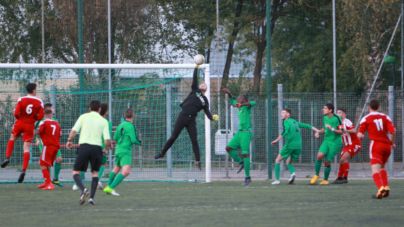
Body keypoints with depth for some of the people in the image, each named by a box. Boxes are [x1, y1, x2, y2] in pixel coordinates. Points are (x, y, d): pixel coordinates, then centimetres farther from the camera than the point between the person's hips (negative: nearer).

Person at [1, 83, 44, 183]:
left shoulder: (21, 100, -6)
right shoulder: (39, 102, -4)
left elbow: (16, 113, -11)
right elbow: (40, 116, -6)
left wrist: (18, 118, 10)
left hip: (20, 122, 0)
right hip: (30, 125, 0)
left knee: (12, 138, 28)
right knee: (27, 148, -1)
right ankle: (24, 169, -13)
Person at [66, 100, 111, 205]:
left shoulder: (83, 117, 5)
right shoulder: (103, 121, 6)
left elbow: (74, 130, -3)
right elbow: (107, 140, -1)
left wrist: (69, 141, 15)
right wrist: (106, 149, 19)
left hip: (84, 146, -1)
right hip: (97, 148, 1)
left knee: (76, 172, 5)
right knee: (95, 173, 15)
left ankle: (83, 189, -23)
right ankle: (91, 197, 1)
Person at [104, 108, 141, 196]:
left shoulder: (121, 125, 9)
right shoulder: (130, 126, -16)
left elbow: (115, 138, 16)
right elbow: (133, 140, -19)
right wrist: (139, 142, 2)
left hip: (118, 149, 9)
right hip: (125, 152, -9)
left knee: (116, 168, 27)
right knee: (126, 171, -18)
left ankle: (108, 187, 38)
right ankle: (111, 188, -24)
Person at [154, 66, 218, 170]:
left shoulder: (205, 101, 13)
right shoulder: (195, 90, 9)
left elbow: (207, 112, 4)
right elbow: (195, 78, 1)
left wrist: (213, 117, -16)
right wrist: (197, 67, -6)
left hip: (191, 120, 2)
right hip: (182, 117, -2)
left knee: (194, 140, -4)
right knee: (174, 137, 2)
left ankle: (198, 161, -1)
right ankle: (162, 153, 15)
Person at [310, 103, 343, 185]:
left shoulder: (337, 118, -14)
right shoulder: (325, 118, 7)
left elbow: (341, 132, -13)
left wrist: (332, 129, -26)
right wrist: (318, 132, 6)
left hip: (335, 143, -5)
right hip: (326, 141, 5)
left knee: (327, 162, -4)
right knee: (319, 155, -20)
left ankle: (325, 180, 18)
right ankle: (317, 174, 0)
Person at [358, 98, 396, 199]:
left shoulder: (366, 119, 0)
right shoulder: (385, 117, 7)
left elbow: (359, 135, -6)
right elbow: (393, 131, -4)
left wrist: (361, 136, 18)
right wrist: (393, 143, 11)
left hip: (376, 145, -4)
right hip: (387, 145, 4)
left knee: (375, 170, -11)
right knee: (382, 167, 25)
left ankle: (381, 187, -35)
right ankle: (386, 187, 14)